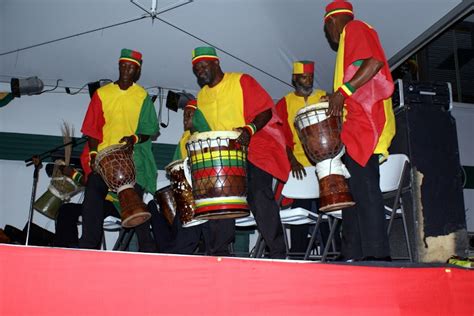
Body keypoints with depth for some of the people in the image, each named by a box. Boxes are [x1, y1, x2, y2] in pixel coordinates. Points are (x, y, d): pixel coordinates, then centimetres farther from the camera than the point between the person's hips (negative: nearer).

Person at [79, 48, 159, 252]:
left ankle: (147, 249, 0)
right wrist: (93, 153, -6)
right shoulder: (102, 93, 8)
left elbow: (151, 130, 2)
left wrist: (135, 138, -18)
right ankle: (88, 247, 0)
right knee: (93, 194, -9)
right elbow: (92, 128, 6)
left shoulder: (142, 96, 5)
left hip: (132, 158, -2)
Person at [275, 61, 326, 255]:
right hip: (298, 167, -1)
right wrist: (293, 160, -13)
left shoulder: (323, 98, 13)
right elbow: (282, 135, 1)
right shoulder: (284, 103, 9)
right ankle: (298, 255, 6)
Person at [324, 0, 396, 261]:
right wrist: (339, 101, 22)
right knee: (352, 190, 5)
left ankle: (376, 255, -19)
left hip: (364, 122, -10)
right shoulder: (352, 36, 32)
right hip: (357, 128, 10)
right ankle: (353, 256, 5)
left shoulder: (354, 28, 4)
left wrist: (343, 90, -19)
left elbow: (375, 62, -16)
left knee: (363, 188, -17)